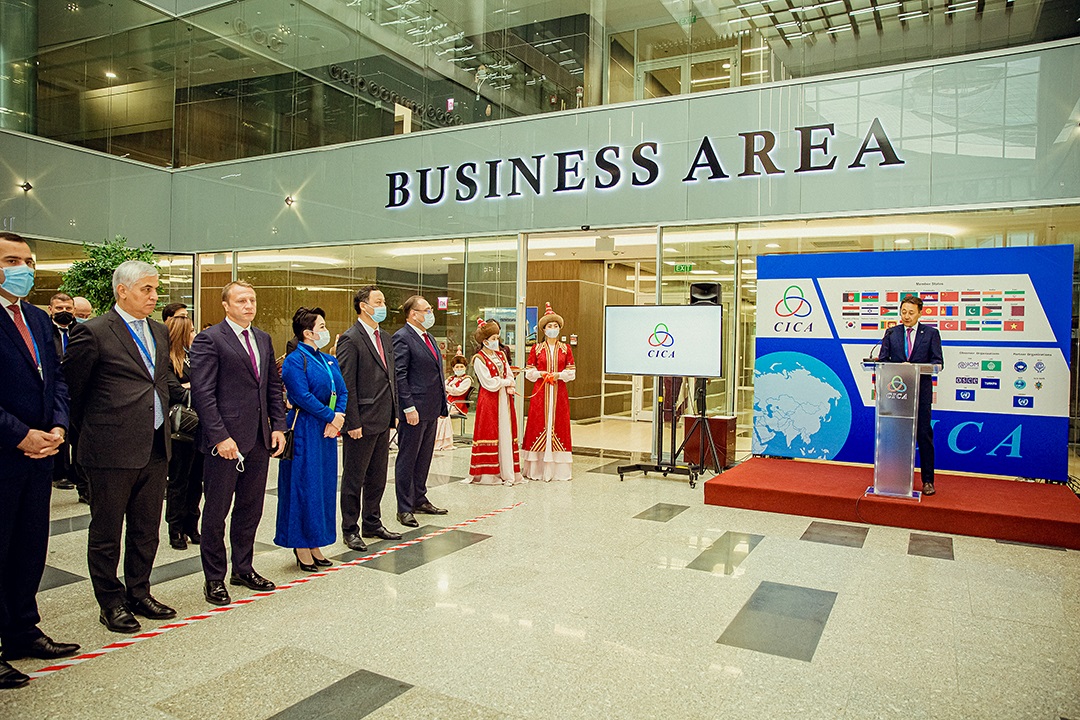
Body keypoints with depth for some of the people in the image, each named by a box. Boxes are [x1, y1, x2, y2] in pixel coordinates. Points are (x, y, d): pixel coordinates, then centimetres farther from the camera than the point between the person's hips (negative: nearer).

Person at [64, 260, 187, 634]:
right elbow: (70, 386, -4)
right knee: (106, 532, 8)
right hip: (112, 449, -6)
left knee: (147, 529, 16)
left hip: (155, 446, 7)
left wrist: (191, 394, 11)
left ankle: (139, 593, 31)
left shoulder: (159, 331, 12)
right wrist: (89, 428, 4)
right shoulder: (93, 332, -10)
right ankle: (111, 603, 23)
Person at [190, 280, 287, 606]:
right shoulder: (209, 339, -8)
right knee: (216, 512, 6)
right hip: (225, 439, -6)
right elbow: (202, 393, -13)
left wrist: (278, 426, 6)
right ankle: (214, 579, 20)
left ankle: (243, 569, 30)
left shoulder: (263, 339, 13)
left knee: (251, 508, 15)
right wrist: (220, 436, -18)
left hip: (259, 439, 6)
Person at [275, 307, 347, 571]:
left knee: (325, 486, 11)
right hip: (305, 430, -8)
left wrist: (338, 419, -7)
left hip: (327, 431, 8)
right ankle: (301, 545, 10)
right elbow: (302, 396, -19)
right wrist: (331, 416, -14)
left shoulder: (329, 361, 13)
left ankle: (314, 544, 22)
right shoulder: (294, 360, -10)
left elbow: (342, 392, 9)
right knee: (304, 485, -2)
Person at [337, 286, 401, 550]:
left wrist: (395, 413, 12)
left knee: (377, 477, 17)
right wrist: (353, 422, -18)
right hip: (361, 422, -8)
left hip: (383, 420, 8)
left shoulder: (385, 338, 13)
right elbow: (346, 384, -16)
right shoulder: (350, 339, -12)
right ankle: (350, 530, 18)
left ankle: (372, 524, 30)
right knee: (354, 478, 5)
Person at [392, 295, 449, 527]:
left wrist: (441, 405, 16)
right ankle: (404, 509, 9)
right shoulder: (402, 338, -12)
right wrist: (409, 408, -21)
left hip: (431, 410, 9)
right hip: (414, 410, -9)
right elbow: (399, 375, -17)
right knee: (407, 459, 1)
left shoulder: (428, 337, 16)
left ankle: (419, 500, 29)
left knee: (424, 457, 17)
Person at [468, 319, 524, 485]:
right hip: (489, 401, -7)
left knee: (506, 434, 5)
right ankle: (489, 474, 1)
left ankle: (507, 472, 10)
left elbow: (510, 376, 12)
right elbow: (489, 383, -14)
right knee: (490, 434, -5)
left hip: (504, 400, 7)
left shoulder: (501, 355, 14)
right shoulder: (479, 359, -7)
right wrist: (506, 381, -2)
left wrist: (509, 387, -8)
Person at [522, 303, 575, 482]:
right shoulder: (536, 348, 6)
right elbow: (529, 371, 5)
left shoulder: (565, 348, 8)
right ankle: (537, 468, 4)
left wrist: (558, 375, -10)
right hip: (540, 392, -1)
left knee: (558, 425, 1)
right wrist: (541, 374, -12)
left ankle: (558, 468, 7)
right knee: (539, 425, -2)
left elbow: (571, 372, 6)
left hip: (559, 393, 1)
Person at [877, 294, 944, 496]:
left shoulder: (931, 333, 5)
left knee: (924, 435, 0)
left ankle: (927, 481, 9)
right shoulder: (891, 333, 10)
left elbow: (938, 361, -1)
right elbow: (882, 360, 5)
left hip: (921, 390, -2)